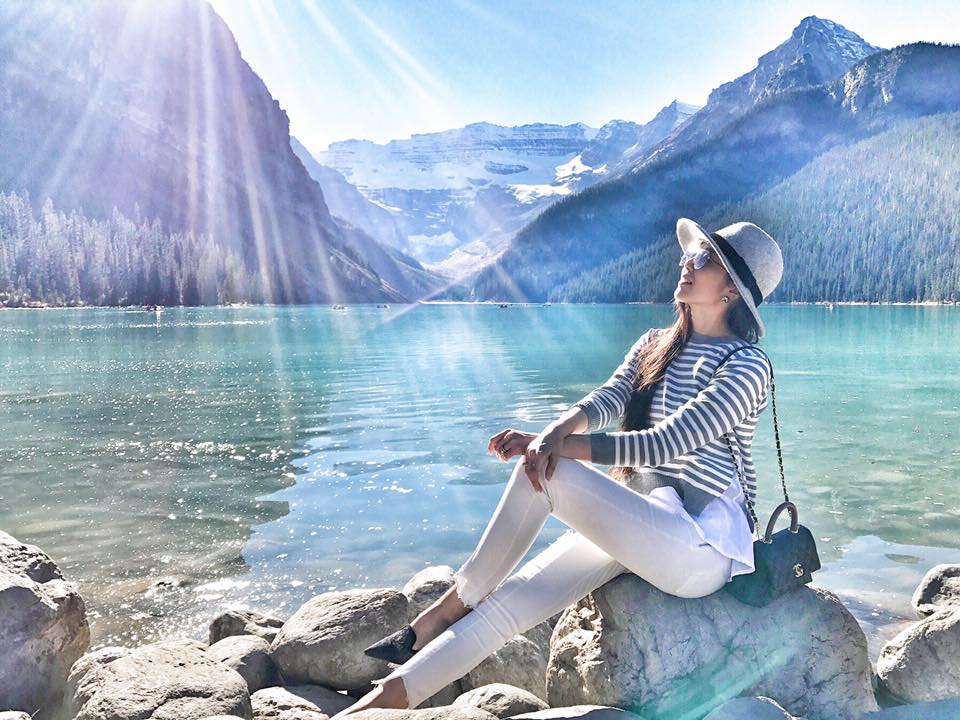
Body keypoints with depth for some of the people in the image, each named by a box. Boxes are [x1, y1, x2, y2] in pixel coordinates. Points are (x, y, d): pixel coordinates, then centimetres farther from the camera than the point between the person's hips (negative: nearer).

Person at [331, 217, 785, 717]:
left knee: (545, 473, -25)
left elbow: (665, 443, -20)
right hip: (639, 523, 7)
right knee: (512, 598, -12)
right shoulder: (655, 345, 14)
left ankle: (441, 616, -10)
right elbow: (608, 398, -4)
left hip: (703, 543, -7)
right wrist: (557, 432, -27)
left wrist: (557, 448, -27)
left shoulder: (746, 366, -9)